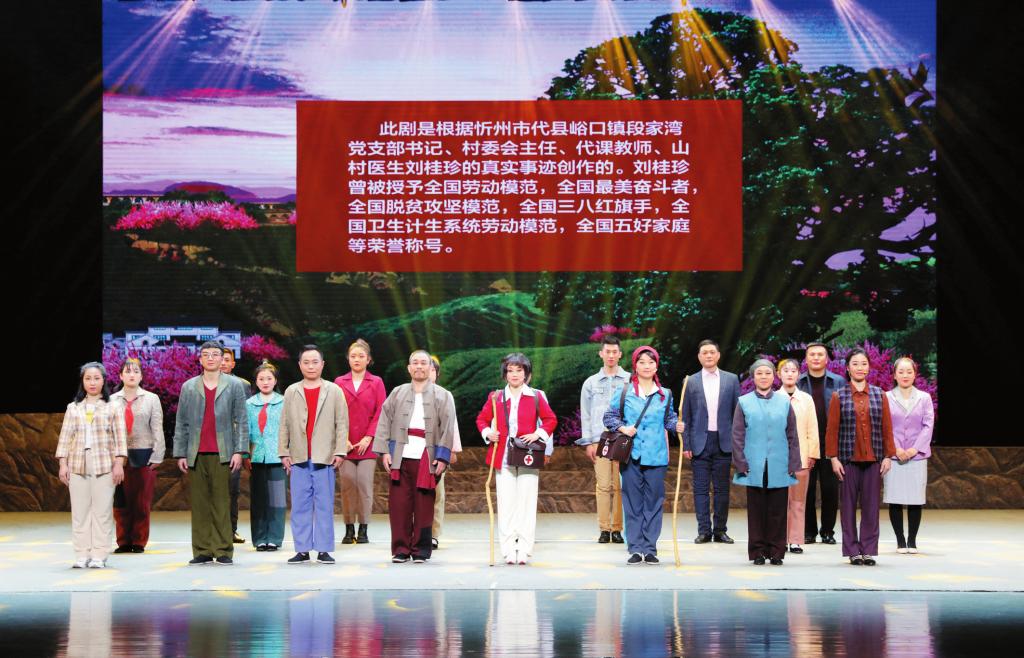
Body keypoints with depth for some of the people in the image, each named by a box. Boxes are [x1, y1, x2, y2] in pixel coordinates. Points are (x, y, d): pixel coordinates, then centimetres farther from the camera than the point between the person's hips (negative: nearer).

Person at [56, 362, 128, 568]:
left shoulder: (113, 407, 7)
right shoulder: (73, 408, 13)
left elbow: (120, 437, 2)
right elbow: (65, 437, 10)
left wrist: (119, 464, -7)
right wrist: (63, 464, 2)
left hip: (104, 466, -2)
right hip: (78, 465, 2)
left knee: (102, 511, -4)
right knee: (79, 511, 1)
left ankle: (99, 555, -1)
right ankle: (82, 555, 4)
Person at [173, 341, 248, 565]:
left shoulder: (235, 385, 10)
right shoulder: (188, 387, 14)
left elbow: (241, 421, 5)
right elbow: (181, 423, 13)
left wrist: (239, 451, -4)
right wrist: (180, 453, 6)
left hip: (222, 454, -2)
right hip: (196, 454, 2)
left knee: (222, 504, -4)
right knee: (199, 505, 1)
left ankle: (223, 551, 0)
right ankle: (202, 551, 5)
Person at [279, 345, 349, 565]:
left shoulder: (334, 391, 6)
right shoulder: (291, 392, 11)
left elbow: (342, 424, 2)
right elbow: (284, 425, 10)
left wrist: (340, 451, -6)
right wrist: (284, 453, 4)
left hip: (324, 457, -2)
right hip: (299, 458, 2)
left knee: (324, 506, 0)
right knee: (300, 506, 3)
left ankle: (324, 550, 3)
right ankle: (302, 550, 6)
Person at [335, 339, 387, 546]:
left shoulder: (376, 383, 6)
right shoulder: (339, 382, 9)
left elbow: (380, 413, 2)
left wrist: (368, 438, -7)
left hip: (367, 444, -1)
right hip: (345, 444, 1)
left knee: (365, 485, -4)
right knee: (347, 486, -2)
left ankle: (363, 529, 1)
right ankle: (349, 529, 4)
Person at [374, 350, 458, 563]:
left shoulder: (442, 396, 7)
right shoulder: (397, 393, 12)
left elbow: (448, 428, 1)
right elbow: (384, 422, 9)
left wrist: (442, 457, -7)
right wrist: (384, 450, -1)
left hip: (427, 458, -1)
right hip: (400, 457, 1)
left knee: (423, 506, 1)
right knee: (399, 504, -1)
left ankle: (420, 550, 10)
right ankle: (400, 548, 7)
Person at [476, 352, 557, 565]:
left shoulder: (536, 397, 5)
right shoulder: (495, 397, 7)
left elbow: (551, 419, 10)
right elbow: (481, 419, 15)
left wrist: (538, 434, -5)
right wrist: (487, 433, -4)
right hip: (503, 458, 1)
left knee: (527, 504, 0)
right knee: (505, 505, 1)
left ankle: (524, 551, 3)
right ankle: (508, 551, 5)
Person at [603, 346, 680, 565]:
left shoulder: (665, 394, 10)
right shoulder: (623, 391, 4)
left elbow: (669, 418, 16)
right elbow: (609, 416, 8)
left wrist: (676, 425, -4)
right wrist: (622, 428, -9)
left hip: (656, 456, 1)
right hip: (631, 455, -1)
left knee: (654, 502, 2)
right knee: (633, 502, 0)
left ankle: (650, 548, 8)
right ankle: (635, 549, 6)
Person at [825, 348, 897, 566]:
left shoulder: (879, 395, 8)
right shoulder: (838, 396, 2)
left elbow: (887, 427, 7)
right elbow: (832, 429, 1)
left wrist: (888, 455, 2)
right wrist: (833, 458, -5)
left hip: (873, 458, 1)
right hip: (848, 458, -1)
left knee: (871, 505, 2)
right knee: (848, 505, 2)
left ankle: (869, 550, 8)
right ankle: (853, 550, 7)